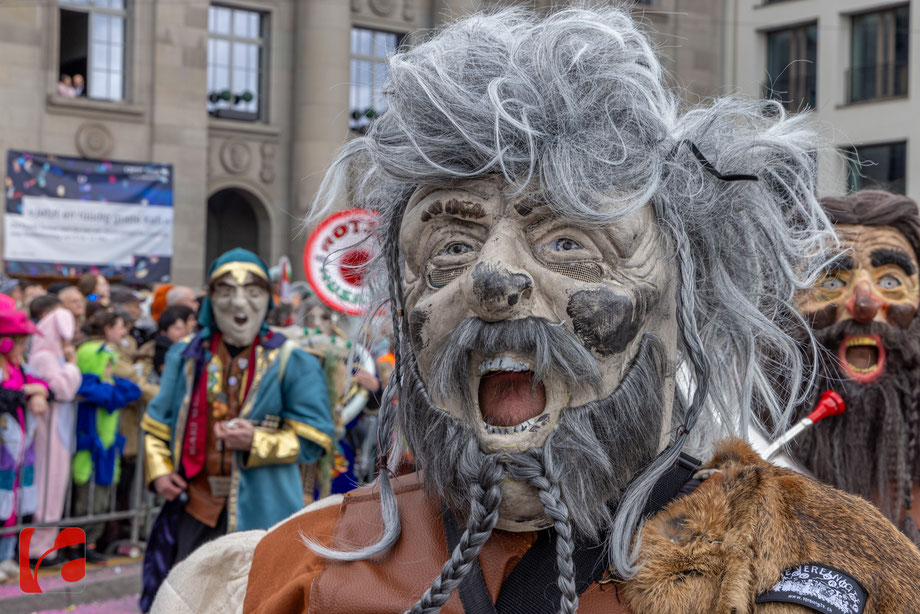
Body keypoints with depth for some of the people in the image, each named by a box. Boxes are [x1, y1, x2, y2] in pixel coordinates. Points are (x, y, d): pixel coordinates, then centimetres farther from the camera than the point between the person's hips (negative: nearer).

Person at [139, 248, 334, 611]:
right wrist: (159, 470, 3)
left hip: (259, 513, -4)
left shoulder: (291, 362, -3)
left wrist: (257, 442, -20)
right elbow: (157, 424, 19)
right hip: (194, 508, 4)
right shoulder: (186, 355, 10)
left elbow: (314, 440, -6)